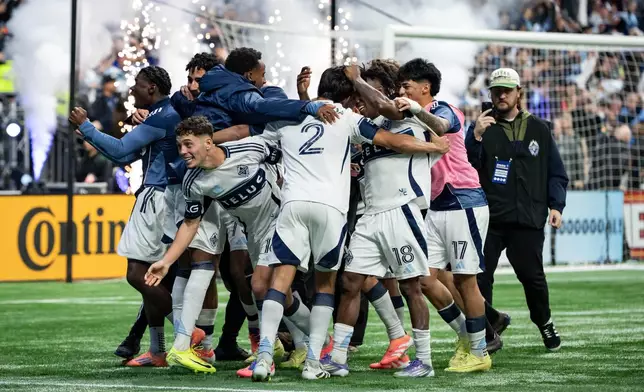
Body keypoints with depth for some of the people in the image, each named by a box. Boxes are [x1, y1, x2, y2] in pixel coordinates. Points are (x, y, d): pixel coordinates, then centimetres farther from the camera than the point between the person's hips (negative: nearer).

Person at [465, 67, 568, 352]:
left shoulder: (538, 129, 12)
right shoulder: (482, 126, 9)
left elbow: (556, 172, 13)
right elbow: (466, 166, -3)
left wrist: (555, 205, 3)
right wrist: (475, 136, -17)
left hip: (528, 218, 0)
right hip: (488, 216, 0)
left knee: (532, 275, 4)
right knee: (480, 276, -4)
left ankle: (544, 323, 26)